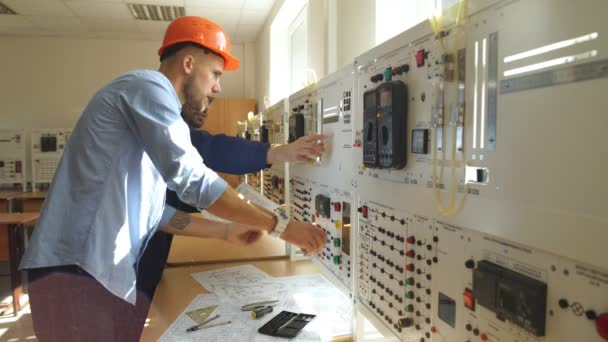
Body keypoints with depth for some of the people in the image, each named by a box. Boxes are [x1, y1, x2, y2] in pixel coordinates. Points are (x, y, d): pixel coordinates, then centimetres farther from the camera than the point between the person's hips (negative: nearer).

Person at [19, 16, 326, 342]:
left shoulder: (150, 108, 21)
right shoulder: (148, 86, -9)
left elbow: (154, 212, 20)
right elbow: (192, 181, -21)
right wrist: (280, 224, -15)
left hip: (108, 272, 10)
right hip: (80, 271, -9)